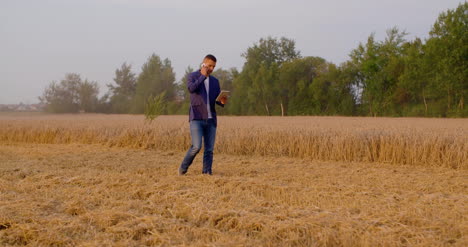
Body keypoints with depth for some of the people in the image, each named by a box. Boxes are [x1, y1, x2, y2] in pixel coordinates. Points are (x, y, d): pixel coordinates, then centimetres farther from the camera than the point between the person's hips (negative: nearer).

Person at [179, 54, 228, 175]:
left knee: (209, 149, 2)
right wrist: (203, 76, -9)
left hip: (211, 119, 5)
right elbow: (191, 88, -16)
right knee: (196, 146, -14)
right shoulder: (192, 76, 5)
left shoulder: (215, 81, 18)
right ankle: (183, 168, 5)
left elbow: (217, 99, 16)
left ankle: (207, 172, 7)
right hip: (196, 118, -5)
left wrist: (222, 101, -8)